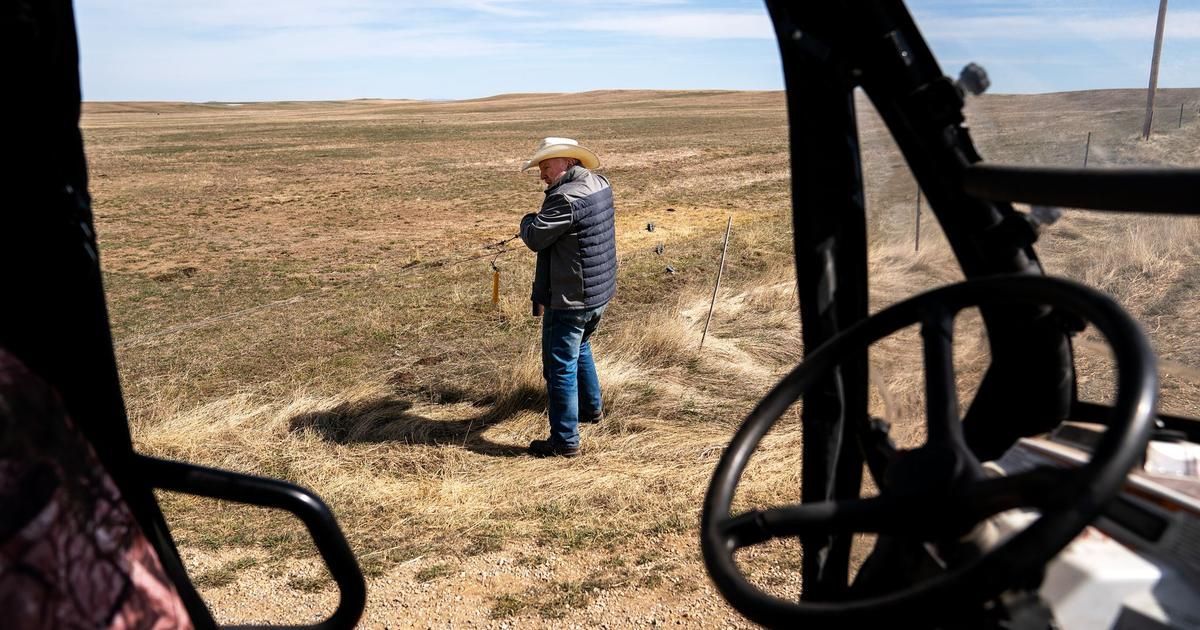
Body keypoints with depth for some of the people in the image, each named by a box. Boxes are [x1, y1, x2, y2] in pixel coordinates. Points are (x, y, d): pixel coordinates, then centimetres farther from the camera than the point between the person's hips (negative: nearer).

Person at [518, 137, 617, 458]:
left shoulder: (567, 198, -24)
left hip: (569, 299, -10)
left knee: (561, 366, -2)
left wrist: (528, 220, 0)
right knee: (580, 348, 30)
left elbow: (535, 237, -19)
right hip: (599, 292, 10)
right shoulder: (600, 184, 6)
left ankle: (565, 440, 4)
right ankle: (591, 407, 45)